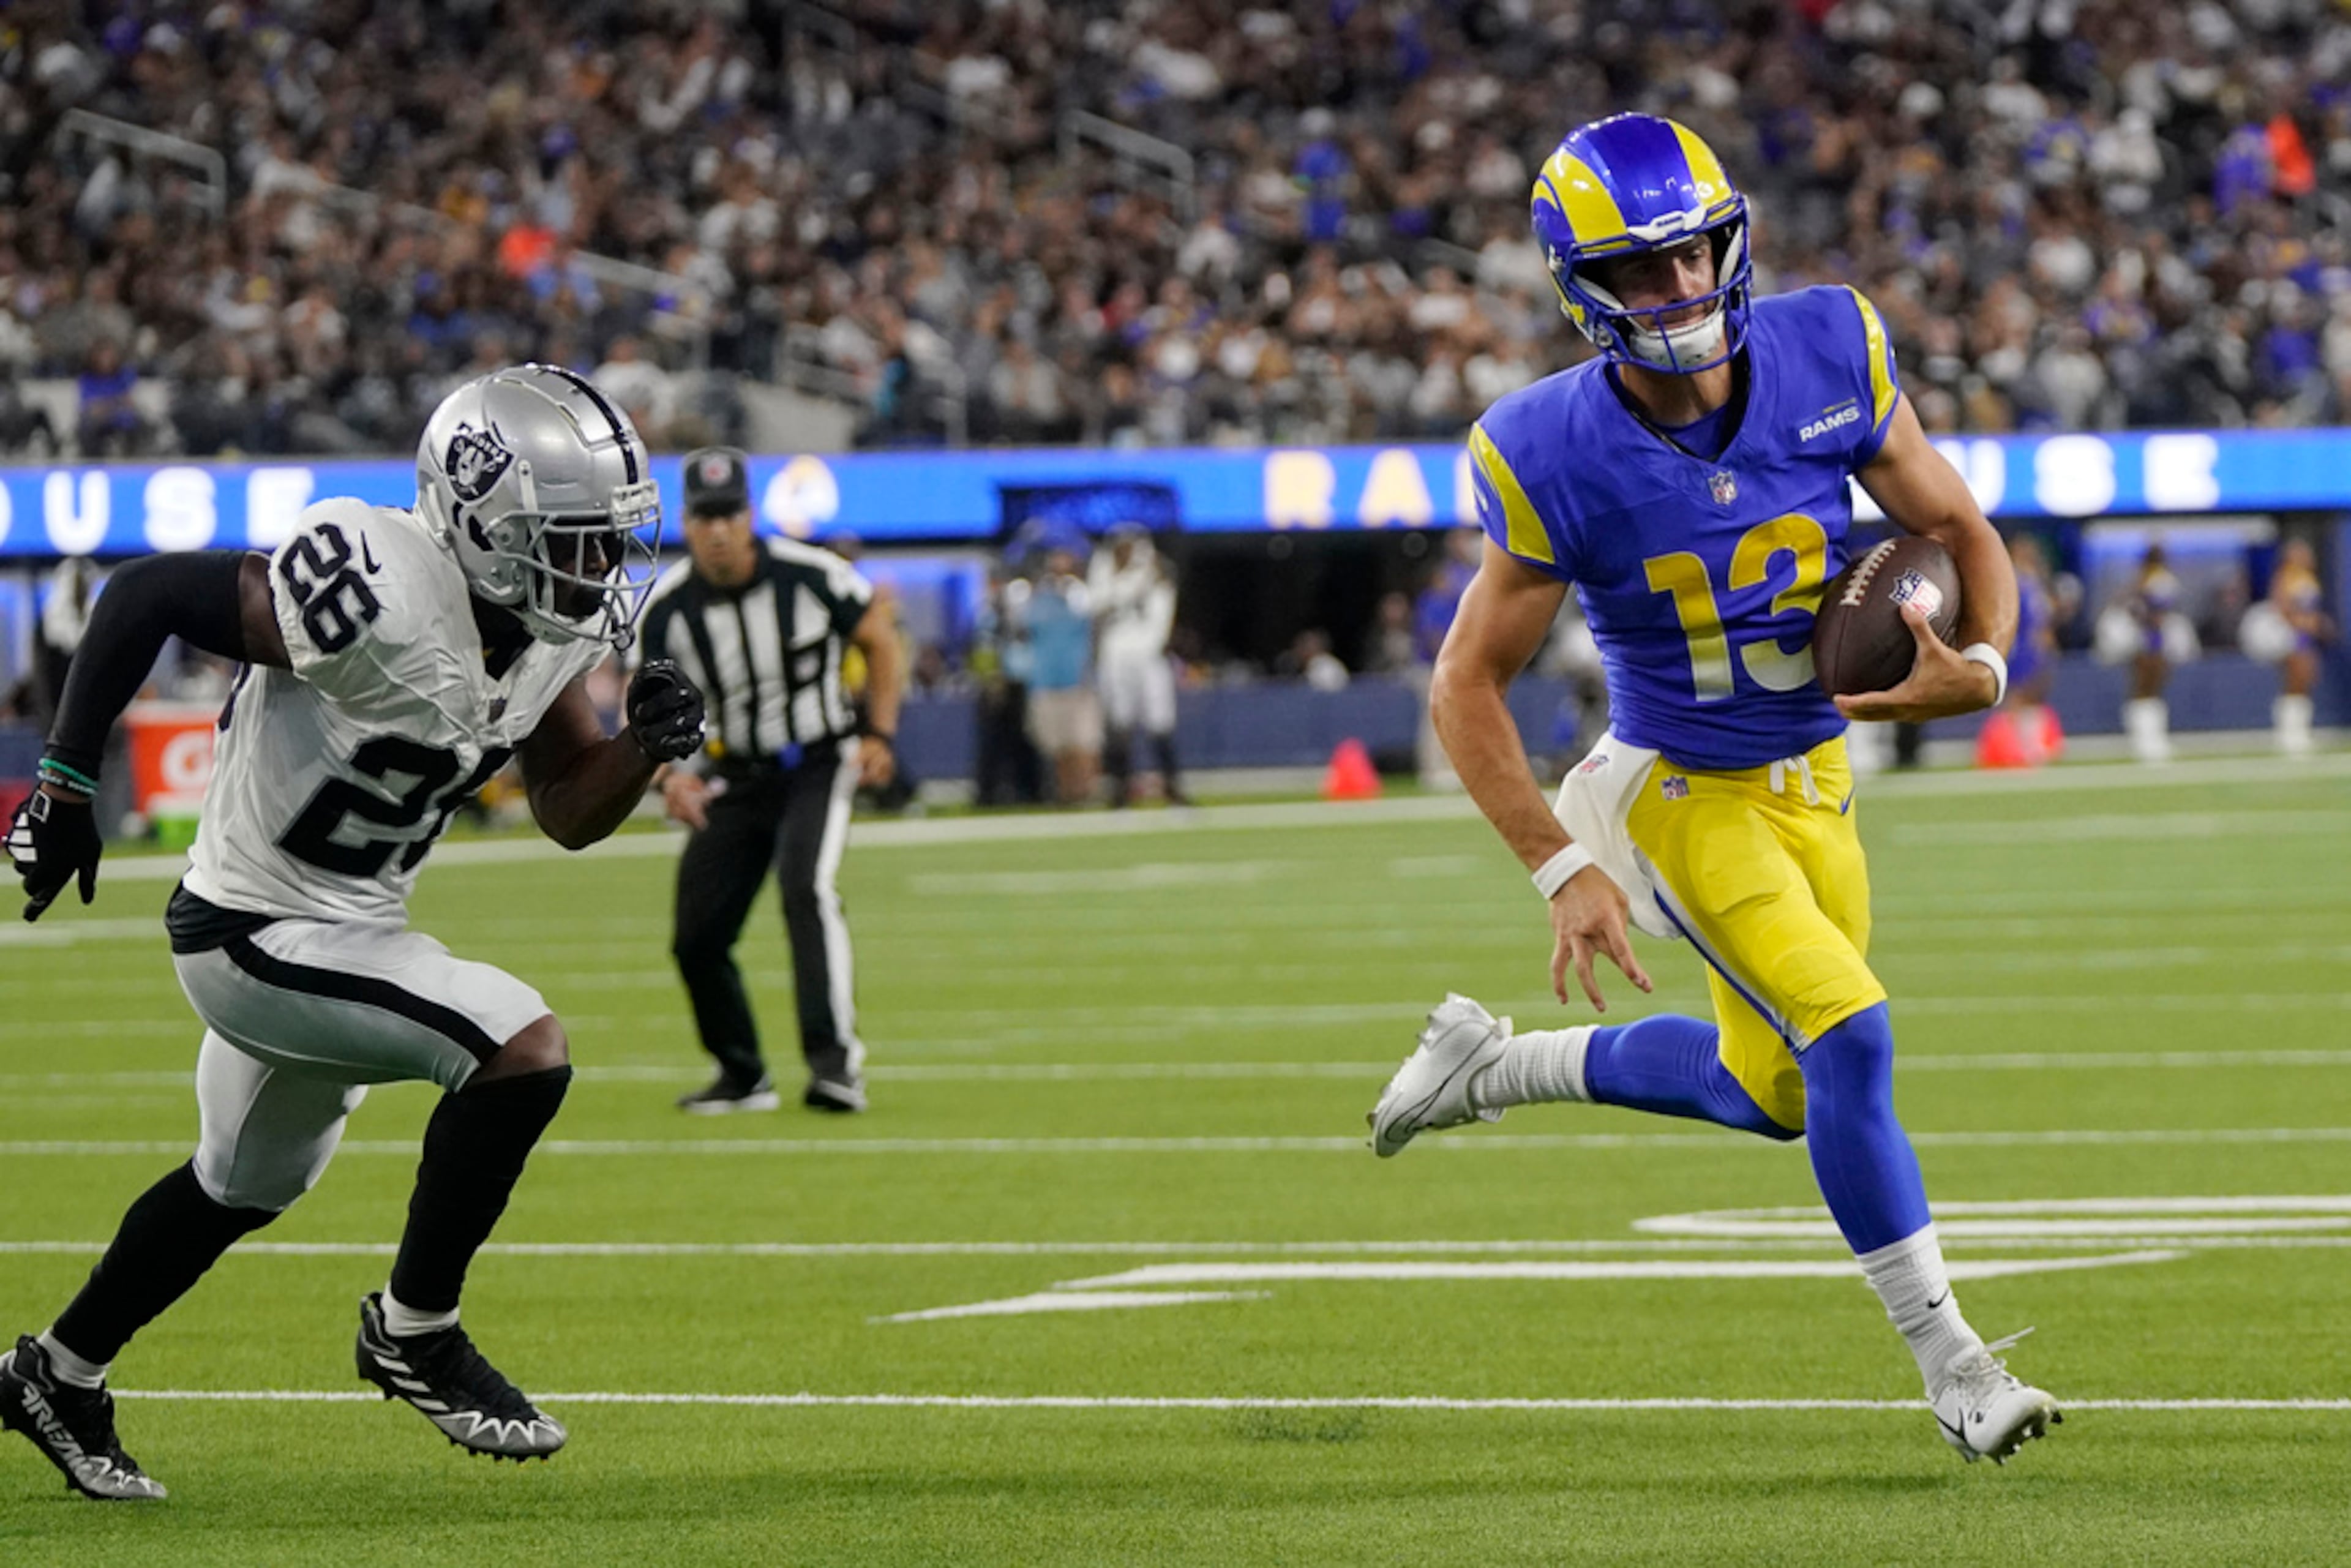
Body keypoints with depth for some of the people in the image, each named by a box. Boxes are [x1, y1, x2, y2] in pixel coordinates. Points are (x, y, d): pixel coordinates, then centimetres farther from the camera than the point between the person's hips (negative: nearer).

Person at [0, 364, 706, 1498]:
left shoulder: (554, 628, -5)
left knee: (246, 1186, 27)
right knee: (523, 1048, -21)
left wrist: (647, 746, -16)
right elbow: (144, 595, -23)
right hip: (255, 933, -10)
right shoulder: (381, 604, -31)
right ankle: (413, 1335, -4)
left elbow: (569, 814, 4)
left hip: (349, 926, 10)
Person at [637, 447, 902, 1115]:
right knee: (697, 935, -1)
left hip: (819, 765, -4)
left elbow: (880, 640, 1)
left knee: (807, 887, -29)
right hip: (735, 777, 4)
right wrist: (668, 775, -24)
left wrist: (881, 734, -8)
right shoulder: (668, 607, -11)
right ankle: (742, 1077, 20)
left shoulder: (810, 576, -16)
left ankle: (835, 1060, -33)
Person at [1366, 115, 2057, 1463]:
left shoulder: (1829, 356, -16)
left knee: (1772, 1091, 18)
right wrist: (1565, 872, -21)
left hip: (1814, 778, 5)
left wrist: (1978, 670, -26)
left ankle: (1494, 1064, 39)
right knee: (1849, 1037, -20)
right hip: (1684, 795, -5)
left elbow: (1964, 534, -5)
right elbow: (1469, 687, -13)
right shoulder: (1557, 460, -24)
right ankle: (1950, 1361, -7)